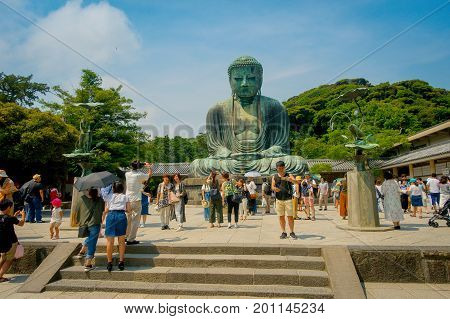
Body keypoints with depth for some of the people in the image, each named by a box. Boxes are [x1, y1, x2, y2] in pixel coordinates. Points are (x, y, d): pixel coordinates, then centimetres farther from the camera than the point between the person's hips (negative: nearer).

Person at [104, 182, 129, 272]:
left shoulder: (110, 197, 15)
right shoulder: (125, 197, 13)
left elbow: (106, 211, 10)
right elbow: (129, 210, 7)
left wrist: (102, 220, 25)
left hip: (111, 215, 0)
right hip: (121, 216, 0)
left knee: (110, 241, 5)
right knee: (121, 241, 9)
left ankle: (109, 262, 8)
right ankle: (121, 262, 11)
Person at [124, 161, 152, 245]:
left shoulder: (127, 174, 2)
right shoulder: (139, 175, -11)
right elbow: (149, 175, 8)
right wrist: (149, 167, 23)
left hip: (128, 200, 6)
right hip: (136, 200, -6)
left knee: (128, 219, 17)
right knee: (135, 220, -1)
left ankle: (126, 236, 26)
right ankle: (131, 239, -1)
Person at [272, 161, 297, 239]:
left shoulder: (289, 175, 2)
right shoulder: (274, 177, 9)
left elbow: (296, 182, -14)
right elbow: (272, 186, 2)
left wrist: (289, 179, -34)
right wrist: (275, 188, -22)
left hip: (288, 199, -2)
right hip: (279, 200, 2)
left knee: (290, 216, -2)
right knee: (281, 217, 6)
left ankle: (292, 232, 11)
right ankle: (283, 233, 16)